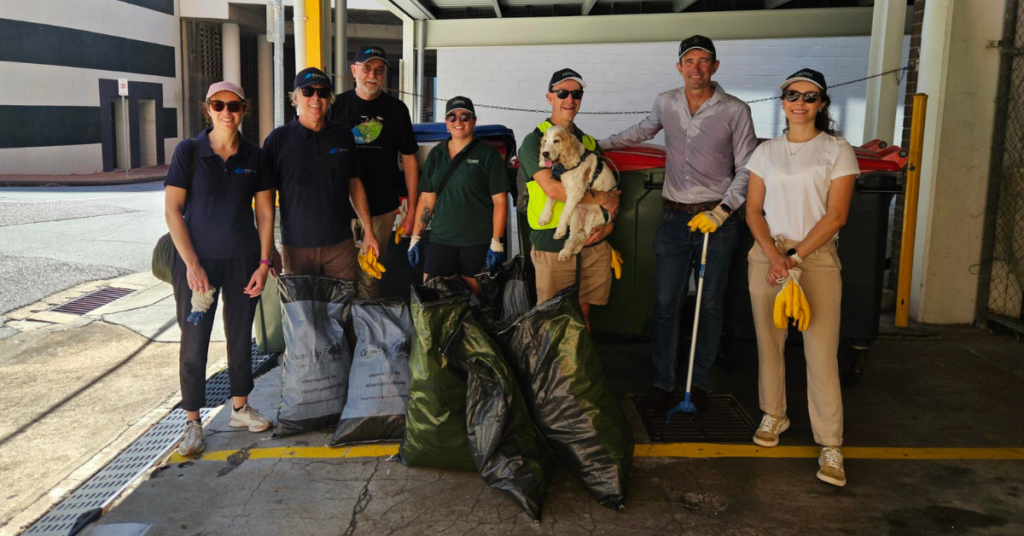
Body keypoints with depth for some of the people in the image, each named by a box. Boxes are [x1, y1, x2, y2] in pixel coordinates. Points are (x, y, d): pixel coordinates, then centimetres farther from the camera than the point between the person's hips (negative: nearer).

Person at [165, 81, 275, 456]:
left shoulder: (254, 157, 2)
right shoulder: (189, 151, -5)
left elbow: (265, 213, 5)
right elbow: (172, 209, -7)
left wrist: (264, 262, -2)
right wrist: (192, 264, -13)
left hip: (243, 260, 3)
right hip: (197, 260, -2)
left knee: (241, 336, 12)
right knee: (194, 341, 1)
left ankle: (240, 407, 29)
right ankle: (193, 422, 15)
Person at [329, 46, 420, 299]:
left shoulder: (396, 109, 4)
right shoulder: (337, 105, 3)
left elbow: (409, 159, 6)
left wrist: (412, 208, 3)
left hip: (382, 208, 0)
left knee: (371, 277, 6)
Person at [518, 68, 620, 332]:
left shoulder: (590, 143, 16)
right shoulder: (534, 140, -3)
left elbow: (611, 190, 18)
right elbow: (552, 189, -17)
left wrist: (609, 223, -2)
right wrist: (601, 198, -11)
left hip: (593, 244, 5)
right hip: (553, 248, -5)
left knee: (583, 313, 12)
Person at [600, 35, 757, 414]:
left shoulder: (735, 111, -6)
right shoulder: (665, 104, 4)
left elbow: (747, 169, -3)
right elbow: (643, 131, 26)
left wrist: (721, 211, -12)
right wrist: (600, 145, 27)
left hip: (717, 219, -2)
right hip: (675, 218, 2)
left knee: (711, 305, 7)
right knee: (666, 303, 2)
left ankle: (699, 382, 20)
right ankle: (663, 383, 12)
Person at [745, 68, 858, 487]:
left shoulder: (837, 151, 1)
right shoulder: (766, 152, 10)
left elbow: (836, 216, -6)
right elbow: (753, 210, 6)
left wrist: (793, 258, -13)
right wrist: (774, 255, -10)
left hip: (816, 257, -3)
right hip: (767, 255, 3)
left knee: (822, 352, -7)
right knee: (769, 341, 8)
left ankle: (830, 446, 0)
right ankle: (774, 415, 28)